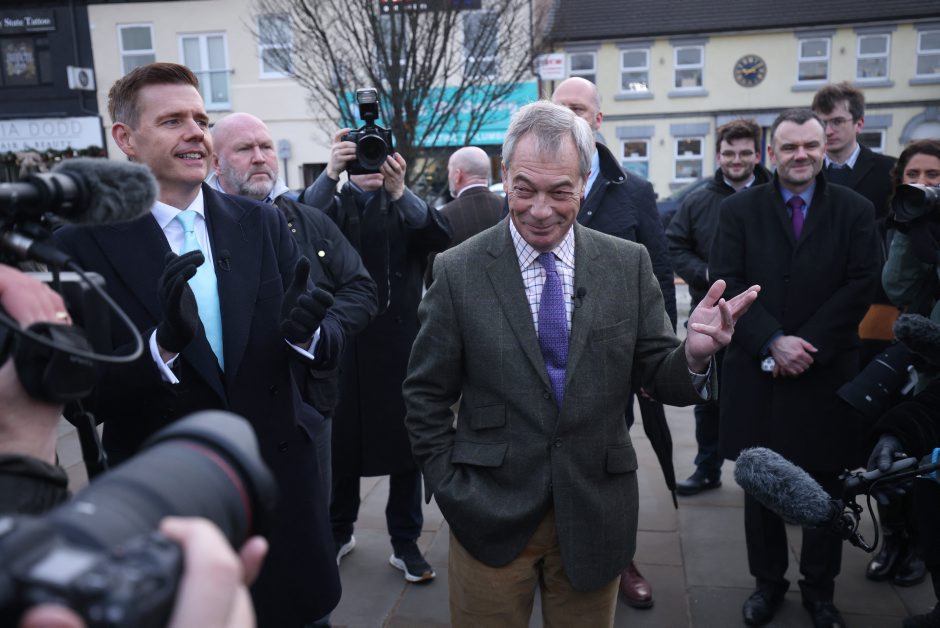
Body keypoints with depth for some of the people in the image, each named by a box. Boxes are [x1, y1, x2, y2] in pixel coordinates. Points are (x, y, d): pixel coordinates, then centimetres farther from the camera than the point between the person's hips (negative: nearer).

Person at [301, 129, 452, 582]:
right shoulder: (333, 201, 8)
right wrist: (330, 174, -30)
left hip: (400, 341, 0)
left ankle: (405, 543, 21)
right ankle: (339, 532, 30)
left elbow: (439, 236, -14)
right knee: (341, 441, 9)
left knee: (405, 442, 6)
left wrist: (399, 191, -28)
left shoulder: (407, 205, 8)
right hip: (342, 340, 0)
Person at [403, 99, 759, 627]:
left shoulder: (629, 264, -3)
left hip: (595, 514, 2)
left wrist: (693, 355, -23)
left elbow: (661, 378, -2)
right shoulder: (459, 271, -7)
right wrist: (453, 491, -5)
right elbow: (426, 396, -1)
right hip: (491, 514, -1)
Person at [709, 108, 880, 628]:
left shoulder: (856, 210, 3)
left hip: (826, 373, 0)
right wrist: (772, 342, -17)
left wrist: (807, 346, -15)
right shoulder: (738, 209, 2)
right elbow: (726, 285, -6)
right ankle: (768, 581, 29)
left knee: (826, 488, 12)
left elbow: (860, 287, -5)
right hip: (756, 372, 0)